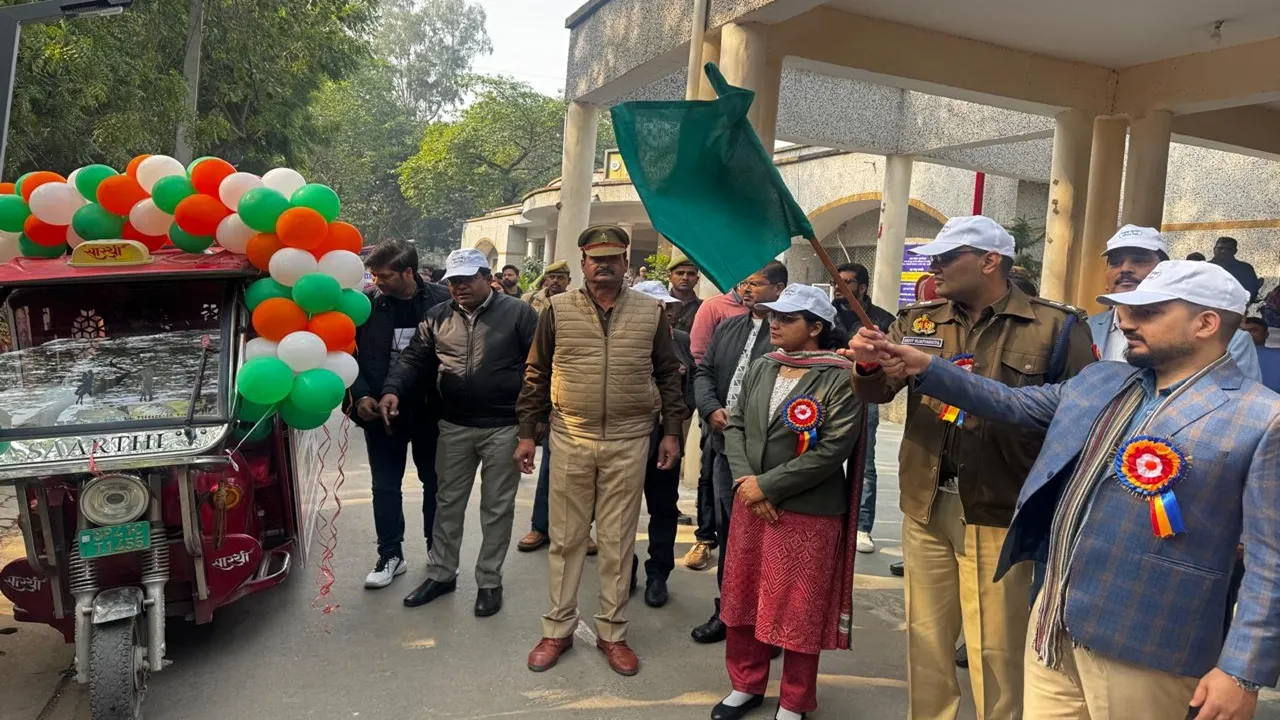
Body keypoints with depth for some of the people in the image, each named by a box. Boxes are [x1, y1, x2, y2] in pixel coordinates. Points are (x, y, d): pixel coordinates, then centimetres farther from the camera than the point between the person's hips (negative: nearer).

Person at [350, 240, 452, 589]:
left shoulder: (440, 300, -10)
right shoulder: (366, 303, -6)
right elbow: (350, 354, 0)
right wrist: (361, 395, -11)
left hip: (428, 409, -1)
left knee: (434, 482, 14)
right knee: (385, 486, 9)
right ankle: (390, 555, 23)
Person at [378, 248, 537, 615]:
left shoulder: (518, 313, -6)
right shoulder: (437, 317, 6)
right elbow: (414, 358, 6)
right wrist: (392, 390, -13)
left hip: (504, 428, -4)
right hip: (454, 427, 4)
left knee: (497, 508, 8)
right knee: (448, 502, 14)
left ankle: (489, 581, 21)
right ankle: (441, 574, 29)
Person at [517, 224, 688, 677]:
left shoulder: (651, 312, 2)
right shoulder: (558, 309, 1)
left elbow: (668, 374, 9)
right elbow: (536, 376, 6)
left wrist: (672, 431, 4)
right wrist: (527, 433, 4)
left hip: (628, 442, 0)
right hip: (569, 440, 0)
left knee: (617, 542, 9)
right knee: (565, 538, 10)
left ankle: (612, 632, 23)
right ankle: (558, 630, 24)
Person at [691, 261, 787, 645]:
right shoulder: (727, 328, 15)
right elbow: (704, 373, 13)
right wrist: (712, 410, -5)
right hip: (726, 445, 7)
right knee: (727, 531, 17)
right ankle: (727, 610, 32)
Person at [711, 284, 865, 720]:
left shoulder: (840, 379, -14)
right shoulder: (761, 368, 7)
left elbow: (832, 451, -19)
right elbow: (735, 425, 7)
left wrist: (766, 485, -17)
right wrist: (744, 480, -9)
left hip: (808, 514, -6)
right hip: (750, 504, 6)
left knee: (798, 611, 7)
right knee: (744, 598, 16)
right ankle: (746, 685, 37)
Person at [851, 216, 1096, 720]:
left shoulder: (1056, 327, -4)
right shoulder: (918, 322, 8)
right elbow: (875, 392, 0)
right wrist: (869, 365, -22)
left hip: (999, 512, -4)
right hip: (926, 505, 4)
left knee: (995, 649, 8)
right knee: (926, 637, 16)